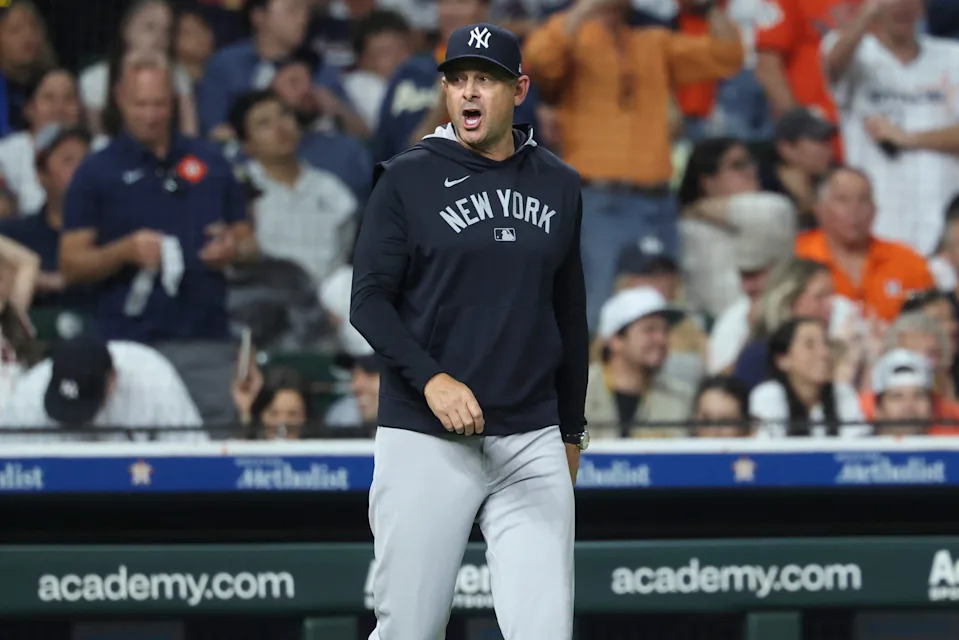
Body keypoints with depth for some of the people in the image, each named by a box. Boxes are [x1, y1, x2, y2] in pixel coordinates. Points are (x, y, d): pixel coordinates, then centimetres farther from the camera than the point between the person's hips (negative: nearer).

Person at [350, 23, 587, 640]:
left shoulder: (559, 186, 12)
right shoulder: (407, 179, 1)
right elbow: (368, 301, -4)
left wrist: (571, 432, 22)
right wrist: (432, 379, -20)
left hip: (530, 445, 3)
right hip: (425, 443, -3)